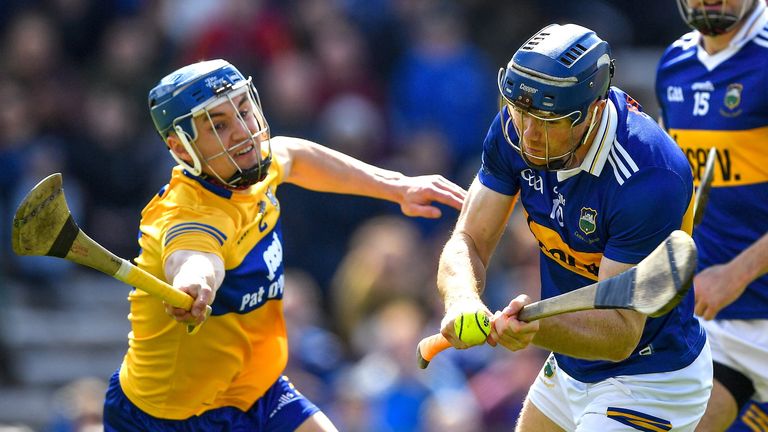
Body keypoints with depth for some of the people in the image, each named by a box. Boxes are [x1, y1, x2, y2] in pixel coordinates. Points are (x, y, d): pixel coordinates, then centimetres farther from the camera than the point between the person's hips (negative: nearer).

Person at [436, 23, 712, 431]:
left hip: (650, 382, -7)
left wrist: (536, 327, -49)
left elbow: (620, 333, -31)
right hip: (569, 369, 7)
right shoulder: (514, 130, -13)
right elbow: (469, 241, -11)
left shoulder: (652, 179, -33)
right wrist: (462, 298, -34)